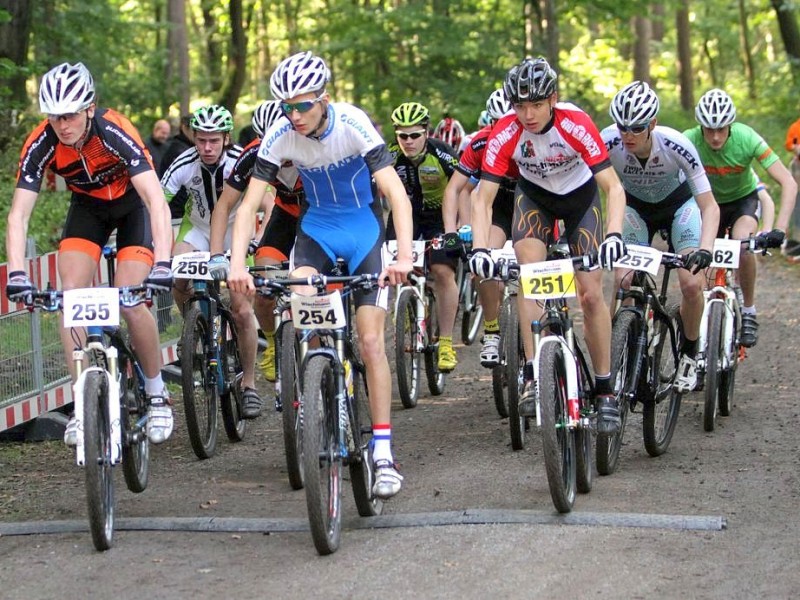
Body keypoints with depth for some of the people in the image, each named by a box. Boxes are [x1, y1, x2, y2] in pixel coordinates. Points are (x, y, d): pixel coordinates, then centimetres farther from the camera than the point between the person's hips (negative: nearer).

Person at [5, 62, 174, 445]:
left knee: (129, 302, -17)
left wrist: (162, 263, -53)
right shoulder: (41, 144, -26)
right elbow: (18, 214, -29)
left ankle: (157, 394, 3)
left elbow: (157, 201, -42)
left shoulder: (115, 133, -35)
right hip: (87, 207, 3)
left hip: (132, 204, -3)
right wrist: (16, 273, -43)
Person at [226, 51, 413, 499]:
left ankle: (384, 454, -6)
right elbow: (251, 199, -16)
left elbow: (398, 194, -30)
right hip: (317, 226, 2)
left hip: (364, 227, -2)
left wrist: (404, 255, -43)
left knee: (371, 341, -10)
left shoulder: (353, 124, -25)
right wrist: (237, 264, -28)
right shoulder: (280, 136, -16)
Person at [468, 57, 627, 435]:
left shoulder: (576, 124, -32)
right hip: (534, 196, 1)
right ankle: (534, 378, -25)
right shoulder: (505, 134, -28)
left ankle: (604, 391, 3)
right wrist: (479, 249, -42)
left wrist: (614, 233, -50)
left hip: (580, 196, -1)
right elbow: (483, 198, -27)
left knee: (592, 294, -9)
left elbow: (613, 187, -33)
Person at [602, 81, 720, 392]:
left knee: (692, 284, -18)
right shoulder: (608, 142, -31)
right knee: (623, 282, -19)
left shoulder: (676, 145, -34)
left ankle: (689, 354, 8)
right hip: (635, 207, 1)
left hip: (679, 205, -1)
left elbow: (709, 206, -30)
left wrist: (705, 250, -46)